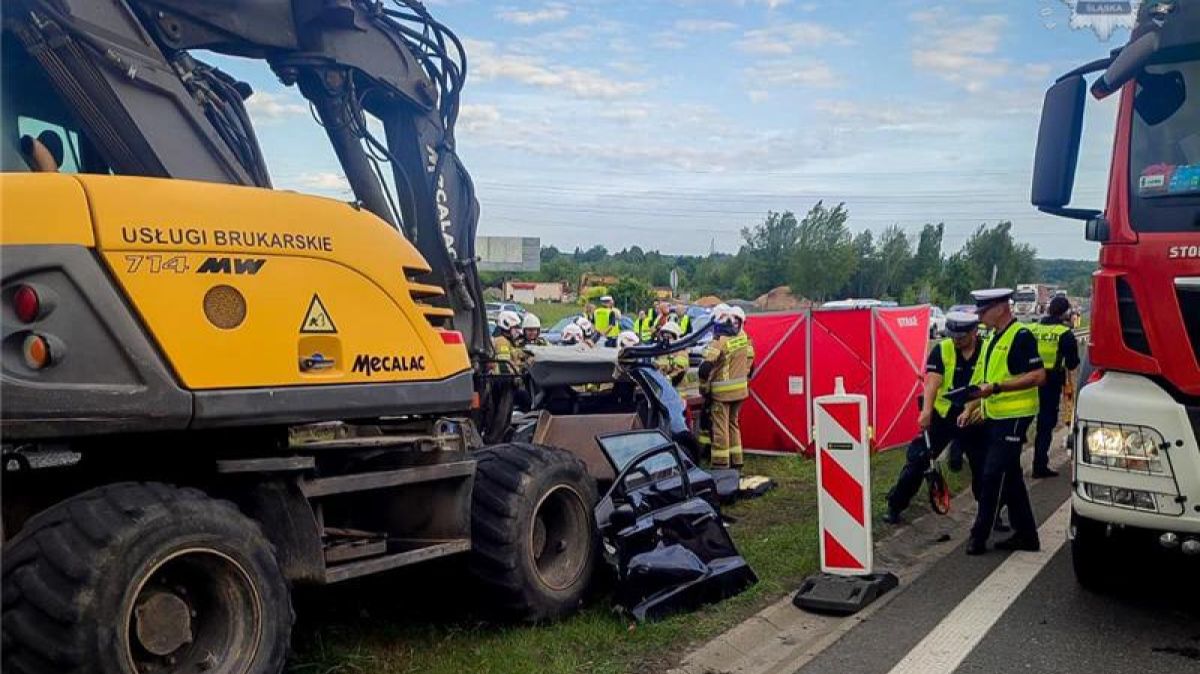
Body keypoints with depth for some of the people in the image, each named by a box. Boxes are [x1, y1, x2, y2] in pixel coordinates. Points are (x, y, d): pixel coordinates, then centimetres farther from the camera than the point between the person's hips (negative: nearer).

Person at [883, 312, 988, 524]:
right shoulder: (942, 350, -8)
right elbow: (932, 381, -18)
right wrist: (926, 410, -32)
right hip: (940, 417, -1)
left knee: (983, 467, 8)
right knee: (917, 459, -2)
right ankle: (895, 506, 10)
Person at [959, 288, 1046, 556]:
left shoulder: (1021, 336, -13)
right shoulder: (993, 339, 16)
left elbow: (1038, 376, -21)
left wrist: (997, 388, -25)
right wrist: (970, 408, 13)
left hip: (1014, 417, -9)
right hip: (994, 417, 10)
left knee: (993, 476, -7)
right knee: (1010, 477, 14)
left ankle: (979, 536, 0)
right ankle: (1026, 534, 23)